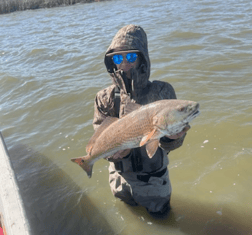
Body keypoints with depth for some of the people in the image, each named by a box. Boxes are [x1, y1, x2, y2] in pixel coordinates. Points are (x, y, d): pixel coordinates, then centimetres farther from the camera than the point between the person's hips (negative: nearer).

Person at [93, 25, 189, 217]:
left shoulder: (161, 92, -19)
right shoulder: (105, 98, -13)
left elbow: (171, 144, -19)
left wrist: (171, 136, -43)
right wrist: (115, 151, -35)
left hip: (154, 180, -1)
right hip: (120, 177, 2)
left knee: (159, 214, 22)